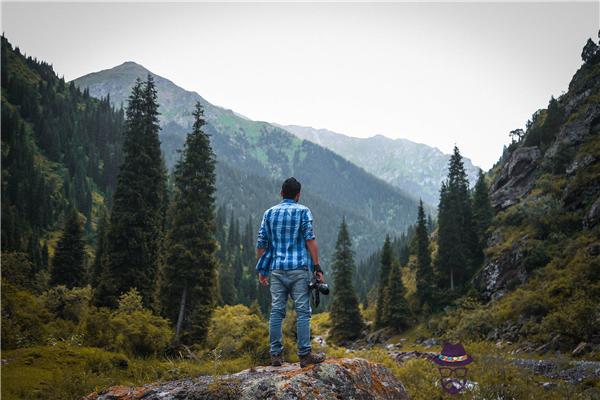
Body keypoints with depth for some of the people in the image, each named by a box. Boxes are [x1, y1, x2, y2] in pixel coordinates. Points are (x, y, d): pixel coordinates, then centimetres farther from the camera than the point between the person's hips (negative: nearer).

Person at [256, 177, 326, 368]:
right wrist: (317, 267, -6)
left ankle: (276, 355, 8)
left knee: (276, 311, 5)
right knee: (303, 311, -1)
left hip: (277, 269, 3)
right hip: (299, 268, -3)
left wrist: (262, 270, 16)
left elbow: (261, 243, 9)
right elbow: (310, 240, -8)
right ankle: (304, 354, -2)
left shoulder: (269, 213, 11)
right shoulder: (303, 211, 1)